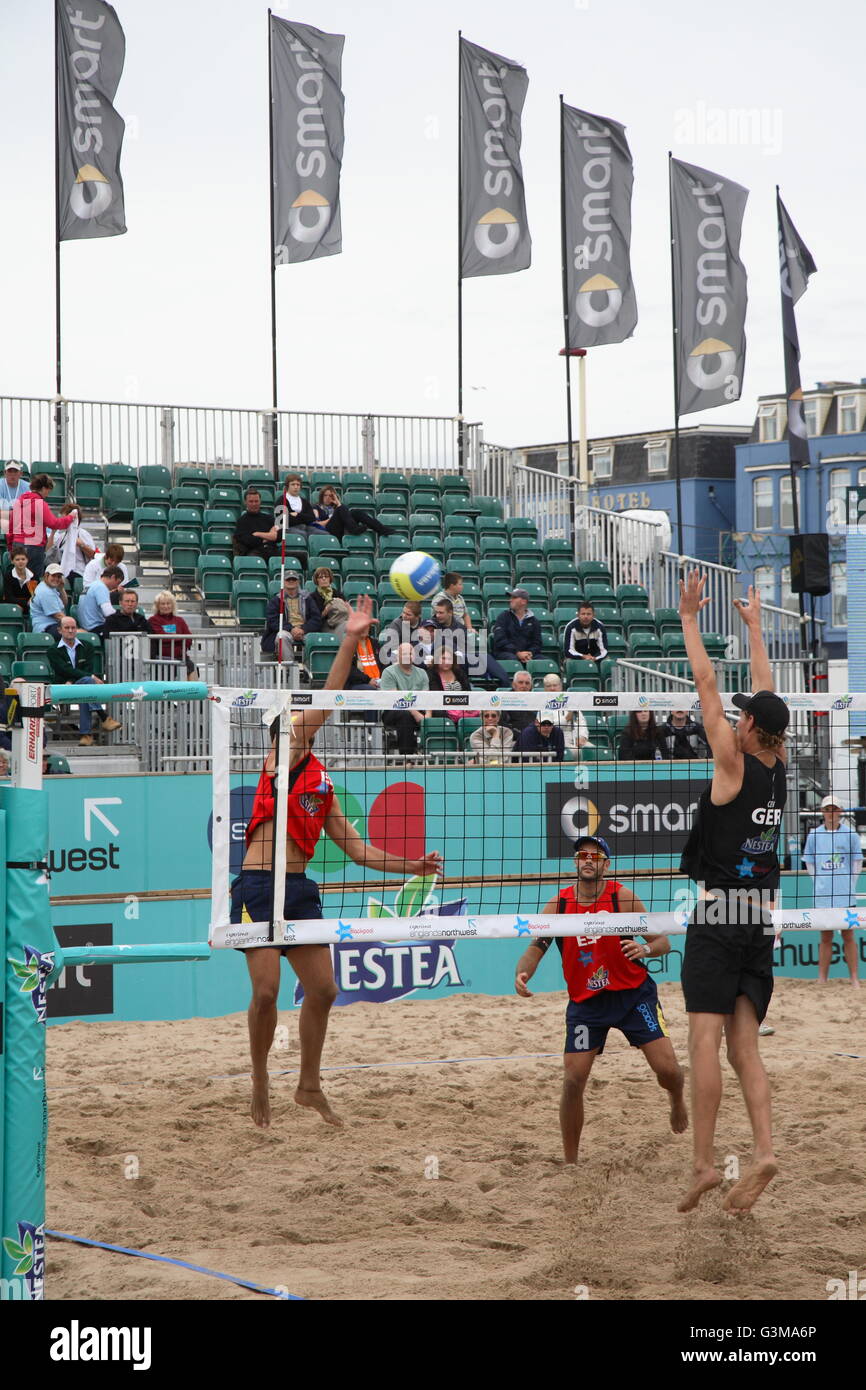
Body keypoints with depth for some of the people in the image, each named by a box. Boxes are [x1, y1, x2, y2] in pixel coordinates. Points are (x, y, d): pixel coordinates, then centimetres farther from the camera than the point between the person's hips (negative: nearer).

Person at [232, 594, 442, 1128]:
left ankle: (310, 1085, 22)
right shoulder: (283, 759, 2)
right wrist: (350, 643, -15)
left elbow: (356, 848, 21)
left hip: (300, 890, 7)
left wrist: (412, 865, 13)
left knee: (323, 990, 7)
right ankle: (261, 1083, 8)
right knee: (266, 992, -10)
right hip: (259, 887, -7)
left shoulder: (323, 787, 20)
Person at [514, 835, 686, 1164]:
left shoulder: (623, 898, -11)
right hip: (585, 1001, 1)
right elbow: (536, 948, -2)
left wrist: (645, 949, -30)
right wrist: (522, 973, -24)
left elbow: (663, 942, -7)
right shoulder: (558, 905, -5)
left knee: (667, 1068, -10)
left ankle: (678, 1103, 29)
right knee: (573, 1080, -8)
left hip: (633, 993, -1)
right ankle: (570, 1161, 8)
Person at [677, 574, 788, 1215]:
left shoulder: (735, 765, -9)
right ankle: (764, 1152, -12)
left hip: (720, 915, -6)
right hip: (762, 920, 6)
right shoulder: (779, 768, 6)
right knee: (745, 1048, 5)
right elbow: (768, 693, 18)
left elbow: (708, 686, -6)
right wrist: (754, 627, 27)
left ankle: (705, 1164, -14)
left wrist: (689, 619, 0)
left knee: (706, 1041, -9)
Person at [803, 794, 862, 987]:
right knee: (825, 937, 4)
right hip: (823, 896, 1)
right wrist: (819, 882, 6)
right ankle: (822, 978, 7)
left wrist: (849, 883, 4)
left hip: (846, 895, -1)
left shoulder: (850, 834, 4)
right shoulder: (814, 835, 7)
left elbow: (857, 861, 11)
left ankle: (854, 978, 3)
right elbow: (809, 863, 15)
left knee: (848, 935, 0)